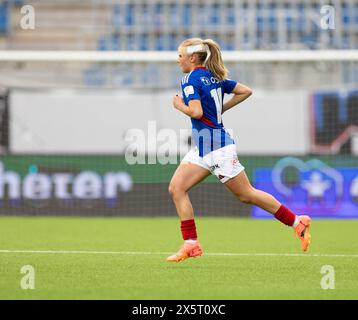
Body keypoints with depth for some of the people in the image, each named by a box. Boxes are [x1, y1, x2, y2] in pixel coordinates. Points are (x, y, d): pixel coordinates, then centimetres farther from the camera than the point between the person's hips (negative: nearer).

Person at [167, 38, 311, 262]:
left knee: (246, 195, 1)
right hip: (203, 147, 10)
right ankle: (191, 244, -4)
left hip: (215, 145, -10)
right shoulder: (214, 77, 11)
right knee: (176, 188, 0)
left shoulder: (191, 80, -14)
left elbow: (196, 112, -27)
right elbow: (246, 91, 13)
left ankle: (297, 222, 10)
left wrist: (180, 106, -7)